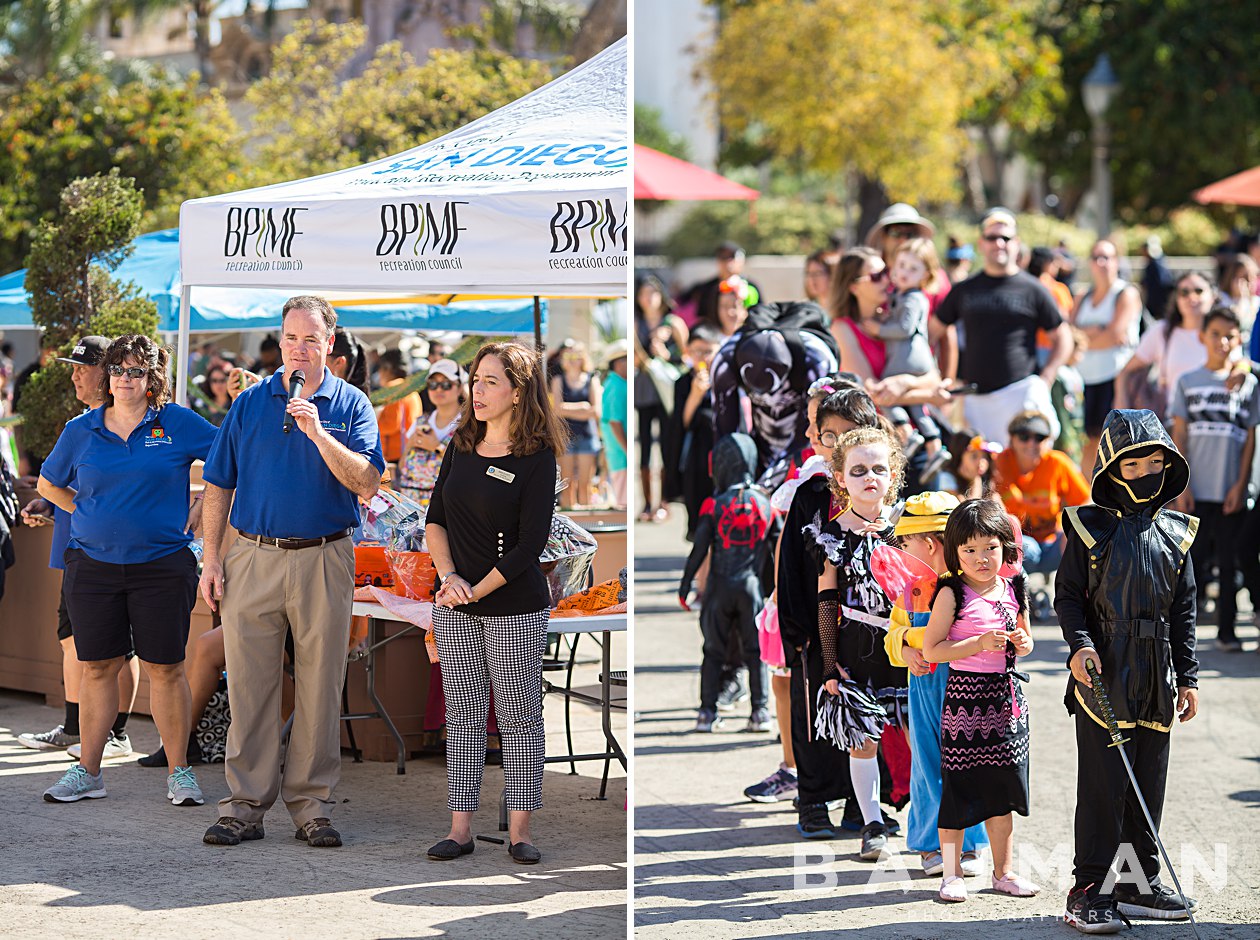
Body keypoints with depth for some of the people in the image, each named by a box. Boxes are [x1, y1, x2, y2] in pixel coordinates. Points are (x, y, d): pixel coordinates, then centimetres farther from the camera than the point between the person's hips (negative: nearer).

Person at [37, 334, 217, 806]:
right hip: (93, 566, 2)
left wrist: (199, 513, 0)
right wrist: (89, 516, 10)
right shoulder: (81, 431, 6)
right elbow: (49, 484, 20)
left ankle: (178, 772, 8)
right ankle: (87, 771, 13)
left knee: (165, 669, 0)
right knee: (97, 668, 5)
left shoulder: (178, 424, -1)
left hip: (161, 567, -2)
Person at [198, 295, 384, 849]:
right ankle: (246, 804, 8)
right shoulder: (250, 403, 8)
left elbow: (367, 482, -9)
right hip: (253, 557, 1)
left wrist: (318, 433, -19)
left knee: (320, 687, 3)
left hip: (324, 559, -1)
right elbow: (219, 486, 9)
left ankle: (311, 803, 11)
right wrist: (212, 559, 2)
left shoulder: (350, 405, 4)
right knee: (249, 683, 1)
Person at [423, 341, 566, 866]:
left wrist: (474, 592, -13)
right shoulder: (462, 447, 7)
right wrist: (449, 576, -8)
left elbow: (530, 545, -14)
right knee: (462, 715, 7)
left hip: (515, 610, -5)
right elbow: (435, 519, 9)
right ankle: (461, 828, 12)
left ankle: (519, 830, 10)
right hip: (454, 610, 5)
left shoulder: (537, 459, -10)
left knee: (519, 717, 3)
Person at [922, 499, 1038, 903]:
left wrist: (1022, 642, -2)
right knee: (958, 786, -3)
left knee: (1002, 786, 12)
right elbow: (931, 650, -12)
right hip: (966, 694, -5)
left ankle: (1003, 870, 22)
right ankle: (951, 873, 8)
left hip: (1006, 696, 5)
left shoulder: (1014, 590, 7)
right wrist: (980, 643, -19)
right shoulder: (952, 594, -9)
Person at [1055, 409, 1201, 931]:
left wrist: (1186, 677, 10)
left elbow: (1184, 610, 12)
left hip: (1156, 681, 4)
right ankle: (1088, 888, 1)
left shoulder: (1175, 534, 9)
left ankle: (1141, 883, 20)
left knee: (1149, 785, 10)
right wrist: (1080, 644, -16)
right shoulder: (1091, 528, -3)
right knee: (1102, 785, -5)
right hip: (1103, 673, -4)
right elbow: (1068, 595, 0)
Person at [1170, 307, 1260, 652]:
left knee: (1230, 561, 3)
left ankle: (1227, 630, 9)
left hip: (1232, 492, 0)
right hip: (1197, 490, 0)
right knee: (1193, 559, 0)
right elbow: (1179, 436, 4)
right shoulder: (1188, 383, 5)